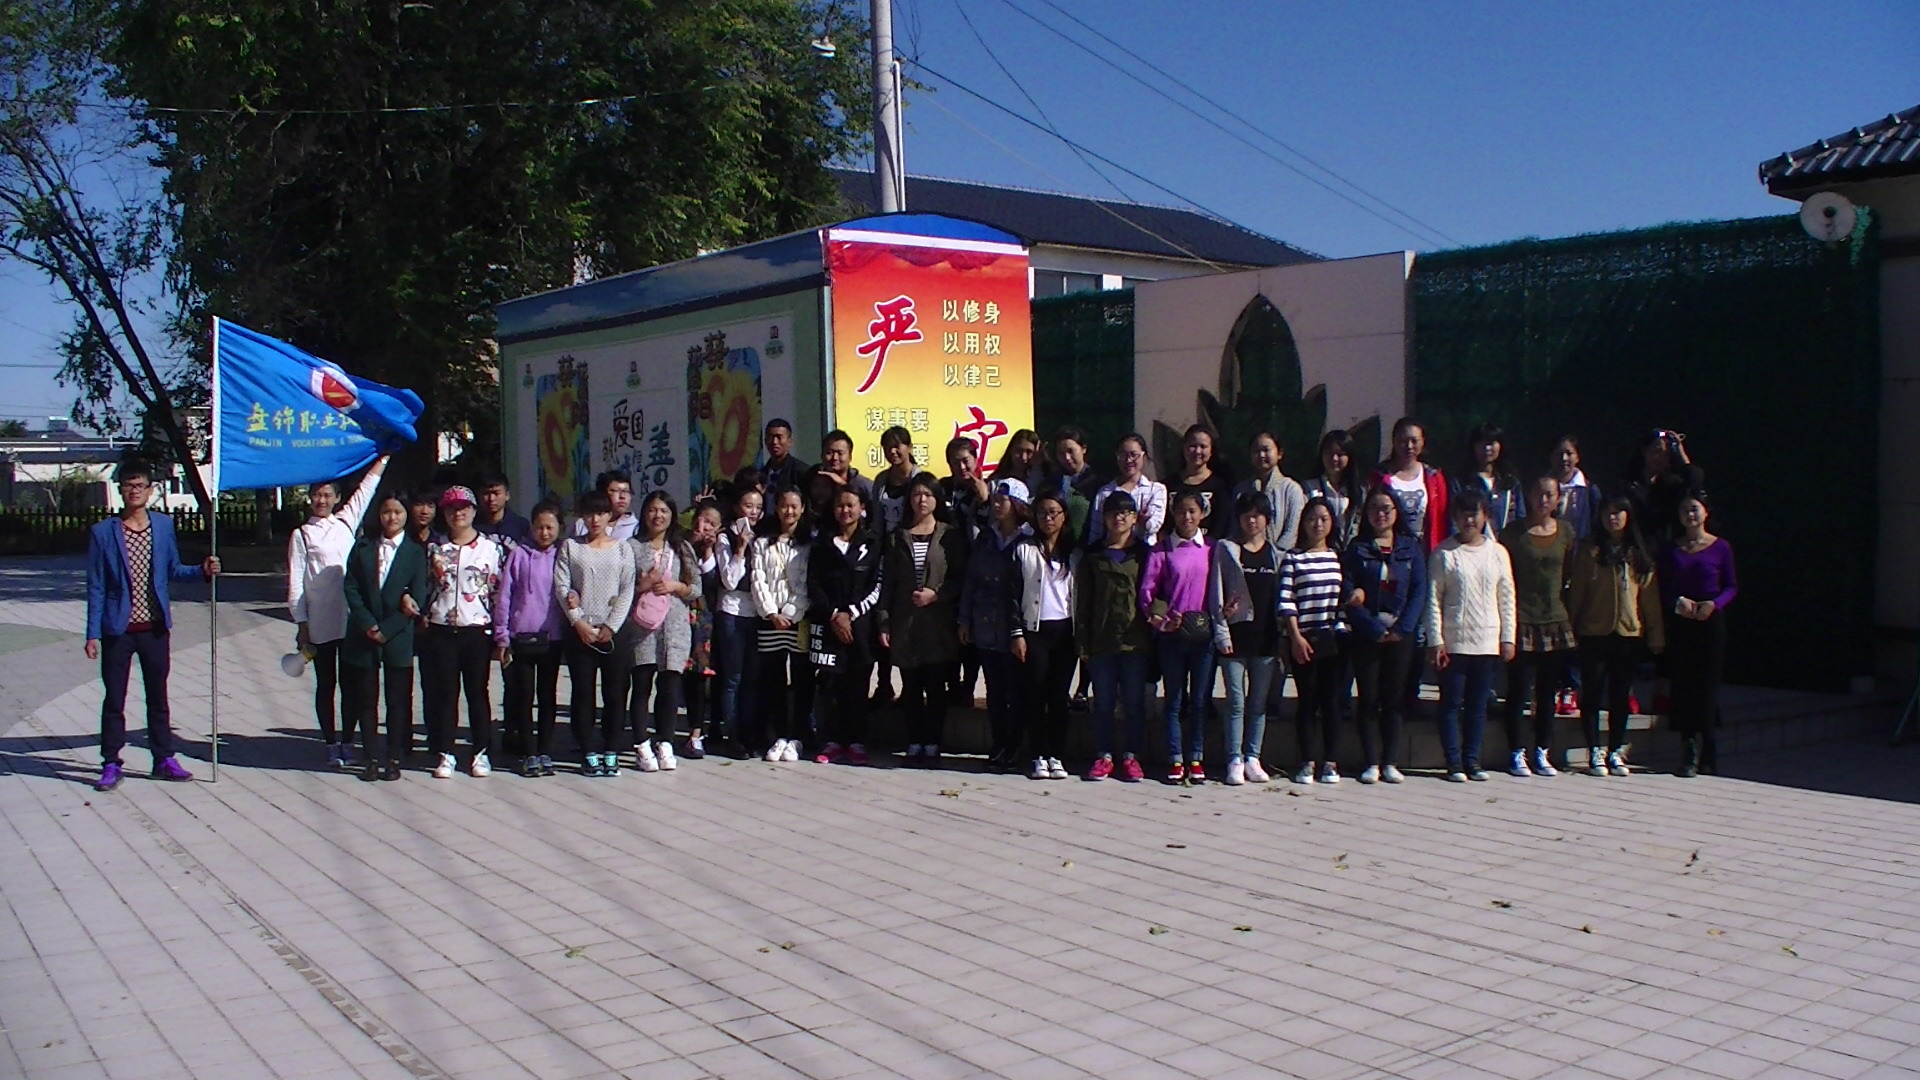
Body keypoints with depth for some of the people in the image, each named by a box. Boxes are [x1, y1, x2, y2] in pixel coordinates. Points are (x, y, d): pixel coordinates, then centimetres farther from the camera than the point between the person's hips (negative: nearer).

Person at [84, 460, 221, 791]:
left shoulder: (164, 525, 4)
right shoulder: (103, 532, -5)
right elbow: (96, 587, -4)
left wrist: (202, 570, -7)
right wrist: (93, 633, -6)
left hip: (155, 627, 3)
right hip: (118, 630, -3)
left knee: (158, 697, 11)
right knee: (114, 699, 4)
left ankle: (164, 759, 20)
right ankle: (111, 764, 13)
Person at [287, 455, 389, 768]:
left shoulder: (345, 523, 11)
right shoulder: (301, 535, 4)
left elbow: (365, 491, 16)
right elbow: (295, 581, 1)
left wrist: (384, 458, 15)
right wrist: (301, 624, -3)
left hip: (351, 619, 3)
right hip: (320, 623, -2)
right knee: (325, 684, 5)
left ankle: (348, 742, 13)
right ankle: (331, 744, 12)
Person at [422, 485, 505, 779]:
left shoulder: (490, 548, 2)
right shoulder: (435, 548, 8)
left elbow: (498, 590, 2)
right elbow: (426, 586, 14)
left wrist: (500, 631, -2)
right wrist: (424, 616, 2)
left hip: (477, 630, -2)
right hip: (442, 630, 2)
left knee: (477, 691, 5)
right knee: (445, 692, 5)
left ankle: (481, 753, 13)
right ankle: (445, 754, 11)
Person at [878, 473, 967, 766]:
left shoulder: (951, 536, 4)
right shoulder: (897, 537, 10)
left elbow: (961, 578, 3)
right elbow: (887, 581, 8)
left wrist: (936, 594, -13)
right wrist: (883, 622, 1)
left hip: (939, 623, -2)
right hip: (905, 623, 2)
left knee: (936, 686, 0)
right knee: (911, 687, 5)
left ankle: (932, 745, 7)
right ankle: (914, 744, 12)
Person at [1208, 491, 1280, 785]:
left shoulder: (1276, 553, 11)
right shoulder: (1226, 549, 2)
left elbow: (1281, 595, 11)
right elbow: (1216, 594, -1)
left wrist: (1282, 636, 0)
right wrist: (1221, 634, -7)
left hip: (1265, 636, 3)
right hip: (1236, 633, -3)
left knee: (1260, 702, 8)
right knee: (1236, 702, -2)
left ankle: (1253, 759, 15)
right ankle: (1234, 761, 2)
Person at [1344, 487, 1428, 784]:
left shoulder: (1411, 548, 7)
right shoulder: (1356, 549, 3)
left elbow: (1419, 592, 1)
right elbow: (1349, 596, -4)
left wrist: (1401, 628, -10)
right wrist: (1375, 629, -12)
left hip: (1402, 634, 1)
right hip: (1366, 634, -1)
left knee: (1394, 699, 4)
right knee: (1368, 699, 0)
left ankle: (1390, 762, 8)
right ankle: (1372, 763, 4)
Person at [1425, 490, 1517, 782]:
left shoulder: (1497, 553, 8)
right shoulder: (1444, 553, -2)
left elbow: (1506, 598, 10)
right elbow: (1434, 599, -4)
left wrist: (1508, 638, 5)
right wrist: (1435, 640, -9)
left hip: (1488, 643, 3)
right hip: (1454, 642, -3)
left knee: (1478, 705, 8)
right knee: (1451, 704, 1)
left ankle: (1472, 760, 15)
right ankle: (1454, 763, 6)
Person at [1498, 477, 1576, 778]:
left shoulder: (1566, 533, 8)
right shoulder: (1513, 533, -3)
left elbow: (1570, 577, 16)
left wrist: (1567, 611, 10)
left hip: (1556, 622, 4)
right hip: (1522, 621, -4)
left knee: (1548, 691, 9)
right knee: (1518, 690, -2)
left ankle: (1542, 752, 17)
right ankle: (1517, 753, 5)